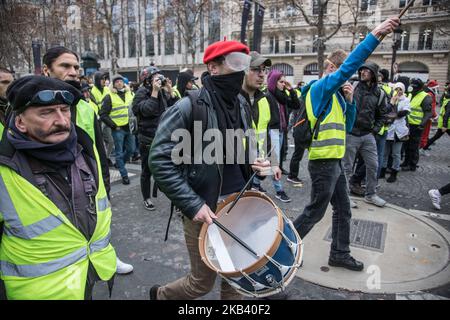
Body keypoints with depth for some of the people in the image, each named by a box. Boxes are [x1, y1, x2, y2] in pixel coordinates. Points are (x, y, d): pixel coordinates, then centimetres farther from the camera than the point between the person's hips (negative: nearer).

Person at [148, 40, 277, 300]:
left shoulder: (242, 108, 6)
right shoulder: (189, 107, -16)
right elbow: (159, 160, -18)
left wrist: (253, 163, -3)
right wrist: (192, 204, -21)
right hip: (204, 209, -6)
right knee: (203, 282, 10)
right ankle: (160, 295, 39)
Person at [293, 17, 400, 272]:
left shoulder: (335, 94, 14)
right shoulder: (321, 88, -12)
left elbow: (347, 127, 15)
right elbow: (348, 67, -29)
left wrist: (350, 101, 1)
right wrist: (375, 35, -30)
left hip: (335, 161, 9)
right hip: (323, 162, -9)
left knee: (343, 210, 16)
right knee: (316, 211, 3)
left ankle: (340, 254, 31)